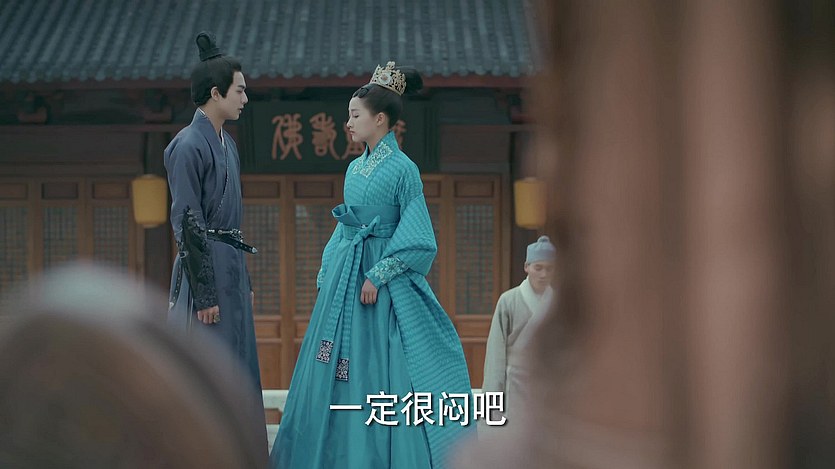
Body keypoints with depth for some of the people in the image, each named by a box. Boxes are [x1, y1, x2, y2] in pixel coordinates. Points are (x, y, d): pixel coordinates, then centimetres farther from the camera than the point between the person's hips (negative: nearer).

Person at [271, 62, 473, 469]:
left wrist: (377, 275, -16)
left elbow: (416, 238, -12)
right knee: (338, 373, 7)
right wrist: (327, 274, 12)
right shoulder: (355, 168, 12)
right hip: (343, 278, 8)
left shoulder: (403, 169, -10)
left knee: (380, 372, -5)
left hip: (382, 281, -7)